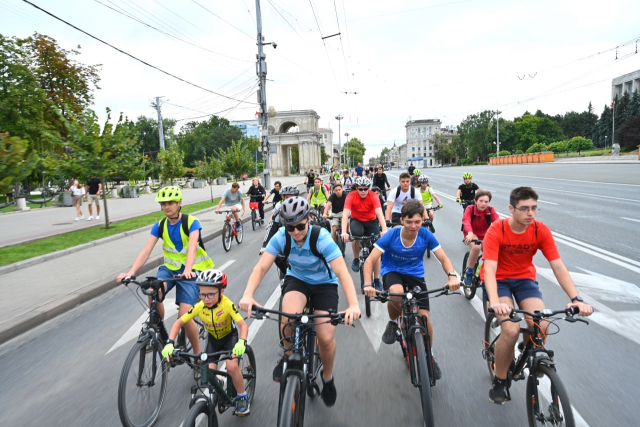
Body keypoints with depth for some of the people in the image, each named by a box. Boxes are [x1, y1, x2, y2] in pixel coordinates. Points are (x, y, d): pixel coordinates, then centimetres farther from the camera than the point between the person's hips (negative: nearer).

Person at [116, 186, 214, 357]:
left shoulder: (191, 222, -14)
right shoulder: (159, 226, -1)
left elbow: (192, 248, -29)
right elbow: (146, 251, -10)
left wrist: (187, 271, -47)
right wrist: (130, 272, -26)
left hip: (190, 271, -4)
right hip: (170, 267, 4)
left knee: (184, 315, -17)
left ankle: (197, 353, 8)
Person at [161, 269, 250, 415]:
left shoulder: (227, 304, -32)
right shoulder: (199, 307, -24)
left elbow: (243, 325, -37)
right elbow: (179, 322, -16)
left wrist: (241, 342, -56)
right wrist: (169, 343, -31)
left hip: (230, 336, -3)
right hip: (213, 338, 3)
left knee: (231, 367, -25)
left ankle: (242, 397, 1)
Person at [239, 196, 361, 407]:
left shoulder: (322, 238, -30)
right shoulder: (281, 237, -21)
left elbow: (343, 273, -37)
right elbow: (261, 267, -25)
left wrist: (353, 305, -50)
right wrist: (248, 295, -41)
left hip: (324, 283, -1)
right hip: (296, 279, 2)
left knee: (326, 338, -14)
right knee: (289, 318, -32)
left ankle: (327, 377, 21)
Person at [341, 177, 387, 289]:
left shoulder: (373, 196, -22)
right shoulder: (351, 196, -23)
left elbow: (379, 213, -33)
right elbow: (345, 214, -32)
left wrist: (384, 230, -49)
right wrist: (344, 232, -46)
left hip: (371, 221, 1)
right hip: (356, 220, -1)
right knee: (357, 235, -35)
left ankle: (377, 279, 6)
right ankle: (356, 259, -8)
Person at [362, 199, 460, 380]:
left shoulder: (426, 235, -18)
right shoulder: (391, 235, -22)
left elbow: (443, 258, -13)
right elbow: (370, 260, -24)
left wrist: (452, 275, -34)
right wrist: (368, 285, -39)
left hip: (415, 275, 2)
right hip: (392, 272, -2)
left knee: (424, 317, -9)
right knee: (396, 293, -37)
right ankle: (393, 322, -3)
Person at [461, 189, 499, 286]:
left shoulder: (491, 210, -15)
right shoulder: (470, 209, -20)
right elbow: (466, 221, -36)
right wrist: (470, 233, -57)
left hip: (484, 234, 3)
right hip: (472, 233, -3)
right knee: (476, 247, -34)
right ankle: (469, 272, -14)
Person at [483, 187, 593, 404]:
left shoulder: (541, 230, -13)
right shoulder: (496, 231, -24)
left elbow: (558, 266, -14)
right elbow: (490, 269, -32)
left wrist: (576, 298, -27)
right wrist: (495, 302, -47)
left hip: (525, 278, 4)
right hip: (499, 280, -3)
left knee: (541, 326, -22)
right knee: (511, 330, -24)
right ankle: (499, 381, 2)